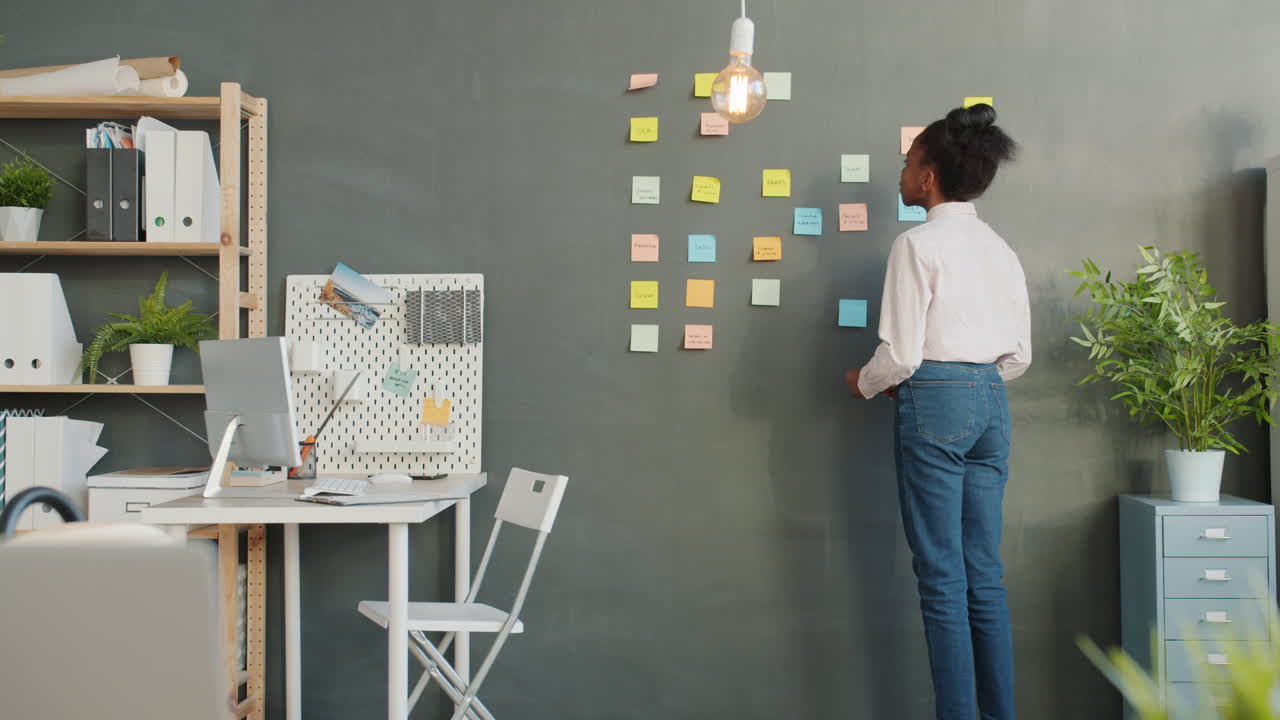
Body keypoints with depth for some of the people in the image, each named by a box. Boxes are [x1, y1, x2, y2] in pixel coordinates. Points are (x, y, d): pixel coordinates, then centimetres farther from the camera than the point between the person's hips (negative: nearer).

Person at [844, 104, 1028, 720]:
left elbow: (900, 353, -13)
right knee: (985, 574, 10)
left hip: (934, 401, -7)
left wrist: (864, 383, 6)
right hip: (991, 402, 7)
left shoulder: (918, 244, -8)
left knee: (942, 577, -2)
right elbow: (1018, 356, 12)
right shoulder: (1001, 250, 12)